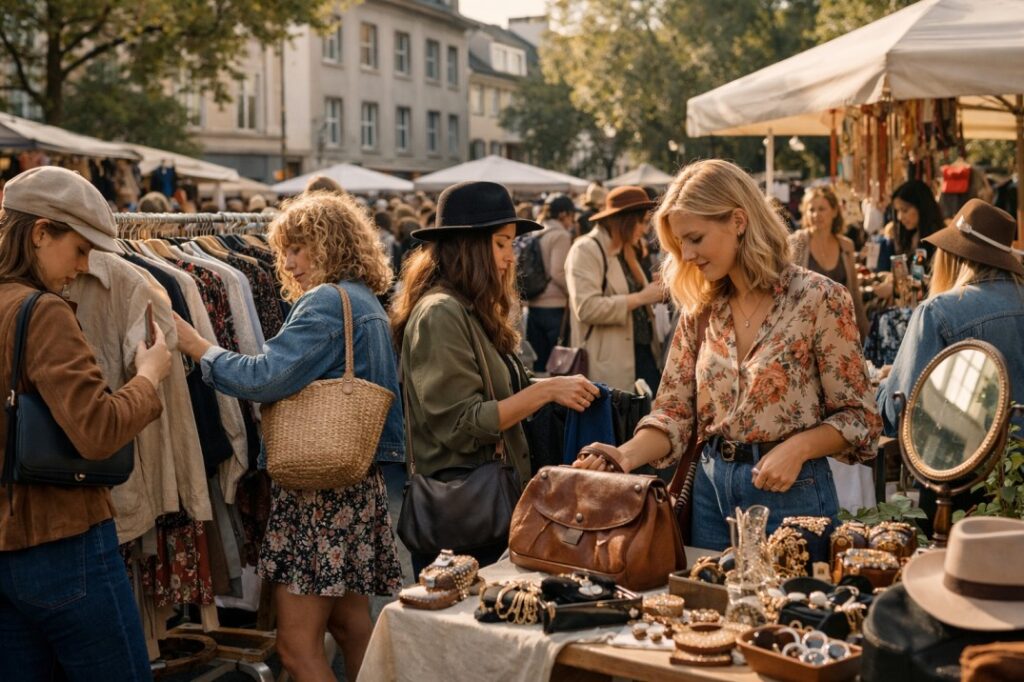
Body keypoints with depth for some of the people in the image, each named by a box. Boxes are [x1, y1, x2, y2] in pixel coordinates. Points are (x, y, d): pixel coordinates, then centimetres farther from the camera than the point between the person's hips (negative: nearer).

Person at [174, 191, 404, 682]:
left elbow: (263, 377, -22)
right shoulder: (366, 303, 15)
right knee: (351, 625, 18)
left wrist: (192, 343, -14)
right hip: (357, 481, 10)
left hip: (320, 485, -10)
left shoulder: (326, 302, -14)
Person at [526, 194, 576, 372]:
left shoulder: (537, 236, 11)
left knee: (538, 364, 9)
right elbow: (558, 273, -17)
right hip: (555, 306, -7)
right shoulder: (561, 235, -9)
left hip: (534, 306, 7)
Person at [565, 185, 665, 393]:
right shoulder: (586, 250, -10)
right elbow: (586, 308, -21)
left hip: (643, 353, 8)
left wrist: (654, 295, 5)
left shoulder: (624, 251, 18)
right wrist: (640, 298, -17)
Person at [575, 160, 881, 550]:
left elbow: (856, 416, -7)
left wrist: (798, 447, -24)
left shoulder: (819, 300, -11)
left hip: (789, 491, -4)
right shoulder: (700, 309, 3)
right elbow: (675, 411, 3)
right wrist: (628, 456, -15)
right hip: (711, 490, 5)